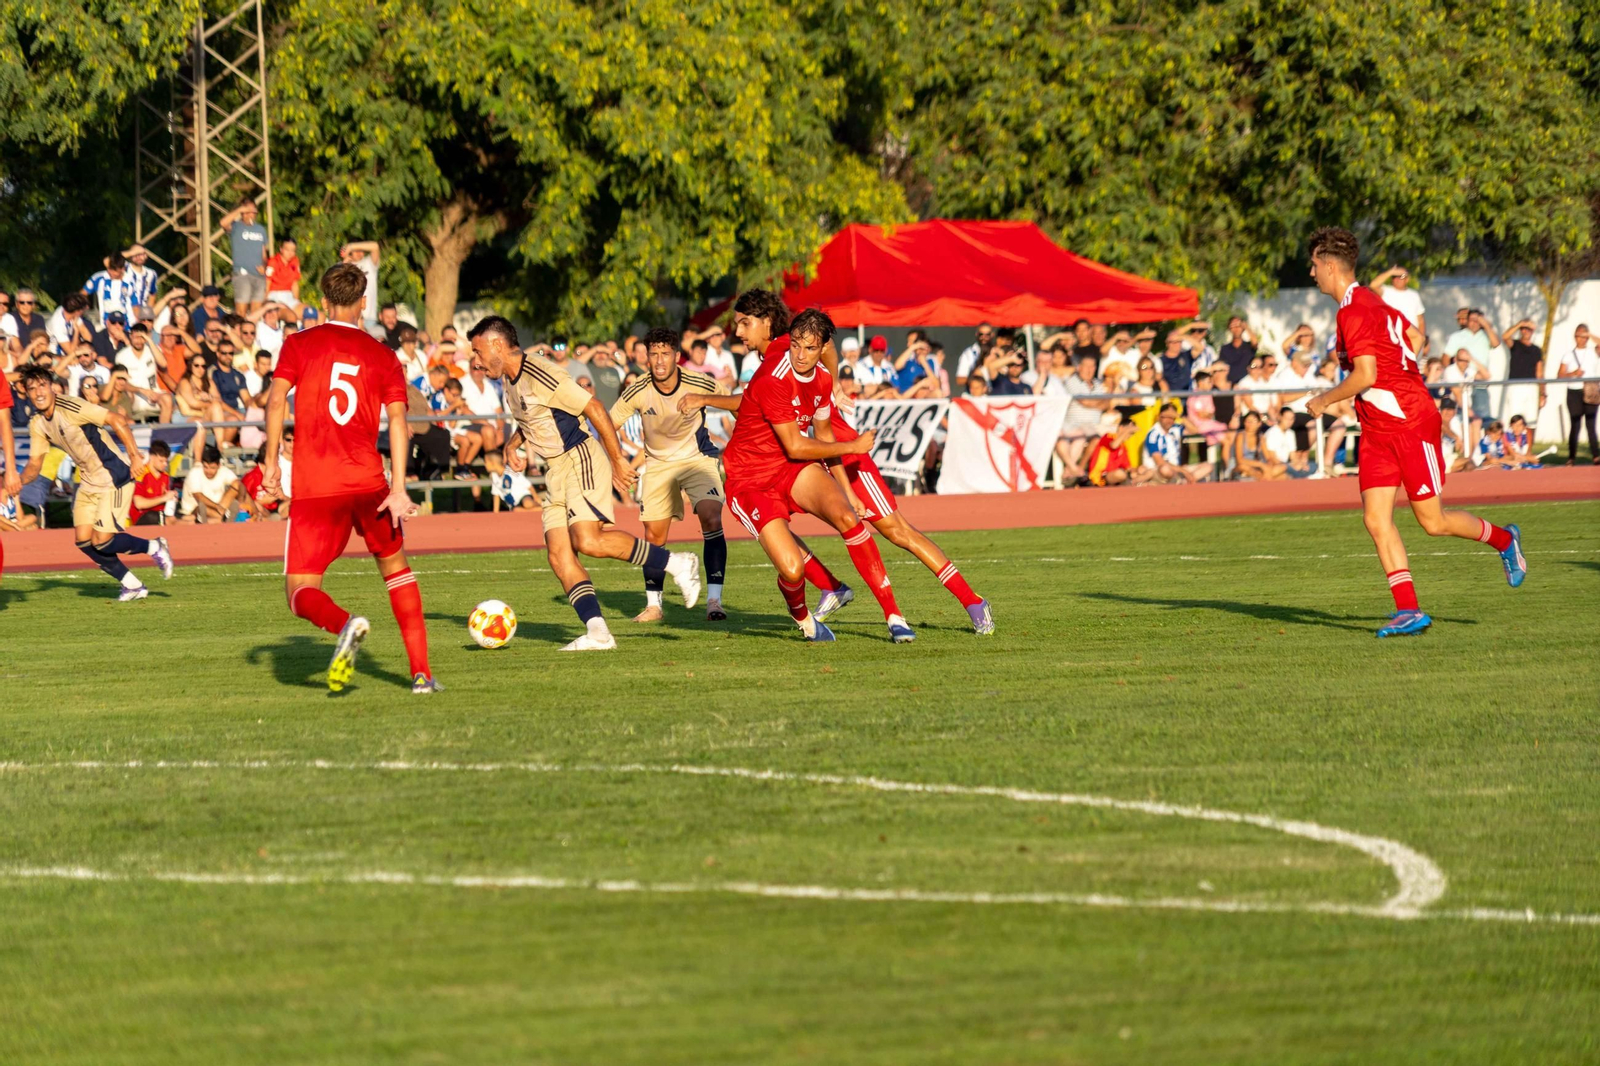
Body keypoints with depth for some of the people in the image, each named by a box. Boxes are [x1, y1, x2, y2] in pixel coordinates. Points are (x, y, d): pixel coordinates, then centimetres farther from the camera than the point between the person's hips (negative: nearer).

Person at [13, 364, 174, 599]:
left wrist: (135, 456, -30)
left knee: (102, 541, -12)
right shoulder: (37, 424, 3)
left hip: (114, 477, -8)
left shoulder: (69, 407, -21)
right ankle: (133, 586, 15)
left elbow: (117, 420, -24)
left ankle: (154, 548, 12)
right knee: (84, 540, 1)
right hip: (88, 481, 8)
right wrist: (17, 481, -15)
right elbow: (35, 464, 7)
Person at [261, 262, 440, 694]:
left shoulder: (299, 344, 6)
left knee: (301, 592, 2)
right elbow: (397, 420, -1)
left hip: (313, 488, -2)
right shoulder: (382, 356, 10)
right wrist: (398, 490, -7)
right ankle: (421, 671, 16)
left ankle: (345, 624, -32)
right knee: (395, 565, 23)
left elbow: (277, 400, -6)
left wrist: (271, 461, 1)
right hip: (367, 482, 2)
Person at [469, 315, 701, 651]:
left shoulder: (539, 375, -18)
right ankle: (597, 633, -9)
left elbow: (594, 408, -18)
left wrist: (618, 461, -16)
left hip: (581, 462, -9)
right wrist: (512, 444, 12)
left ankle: (678, 563, -11)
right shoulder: (510, 378, 12)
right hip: (556, 471, 9)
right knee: (558, 554, -4)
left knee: (588, 541, -24)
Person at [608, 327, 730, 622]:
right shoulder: (637, 393, -18)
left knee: (712, 520, -22)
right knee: (653, 535, 1)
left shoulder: (701, 385, -20)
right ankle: (653, 606, 19)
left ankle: (714, 600, -18)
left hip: (698, 459, -2)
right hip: (657, 463, 2)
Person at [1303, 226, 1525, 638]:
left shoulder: (1353, 312, -18)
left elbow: (1365, 375, -26)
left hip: (1411, 424, -10)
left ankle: (1504, 541, 24)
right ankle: (1408, 611, -6)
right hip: (1377, 430, 10)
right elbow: (1416, 336, 24)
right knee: (1376, 520, -3)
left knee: (1432, 522, -1)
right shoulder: (1371, 301, 13)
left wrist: (1323, 400, -12)